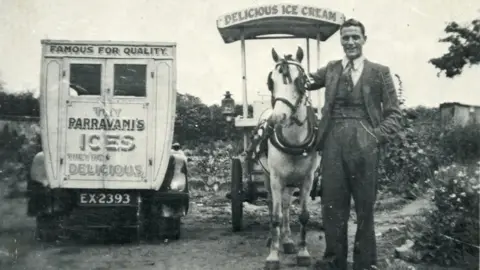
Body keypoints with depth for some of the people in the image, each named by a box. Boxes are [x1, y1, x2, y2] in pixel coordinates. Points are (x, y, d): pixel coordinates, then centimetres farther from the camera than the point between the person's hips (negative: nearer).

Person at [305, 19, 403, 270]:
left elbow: (394, 114, 4)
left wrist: (377, 135, -13)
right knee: (332, 203, 6)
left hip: (364, 145, -2)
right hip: (333, 142, 3)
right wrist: (304, 79, 0)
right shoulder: (331, 69, 14)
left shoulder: (379, 72, 5)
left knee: (365, 206, 6)